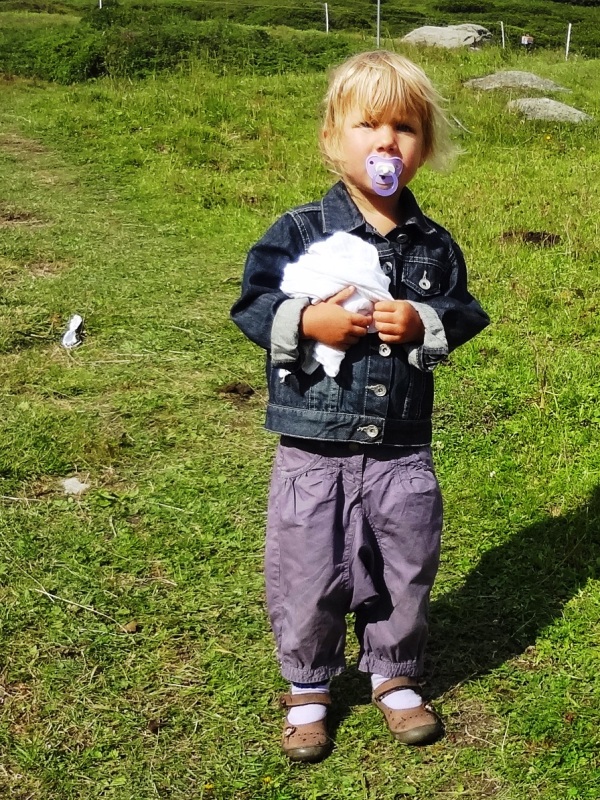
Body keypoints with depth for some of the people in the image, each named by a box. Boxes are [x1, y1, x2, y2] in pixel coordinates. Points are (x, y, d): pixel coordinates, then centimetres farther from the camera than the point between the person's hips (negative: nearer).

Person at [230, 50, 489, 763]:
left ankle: (394, 676, 40)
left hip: (402, 450, 3)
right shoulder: (297, 233, -6)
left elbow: (463, 316, 6)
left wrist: (423, 325, -14)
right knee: (309, 576, 8)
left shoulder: (434, 246, 2)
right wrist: (306, 322, -21)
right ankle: (308, 688, 31)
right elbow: (252, 304, -5)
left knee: (404, 572, 15)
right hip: (314, 448, -2)